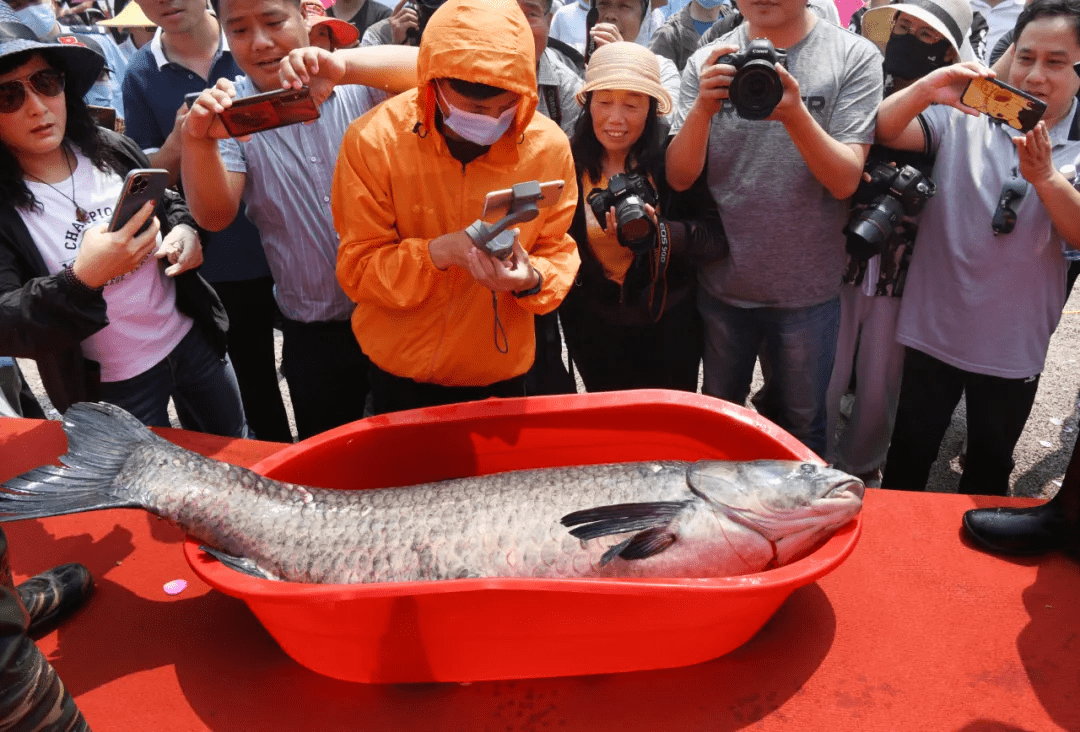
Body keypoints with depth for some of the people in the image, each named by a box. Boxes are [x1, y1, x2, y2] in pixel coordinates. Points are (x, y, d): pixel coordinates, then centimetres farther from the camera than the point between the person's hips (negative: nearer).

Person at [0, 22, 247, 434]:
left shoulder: (111, 149, -5)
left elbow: (170, 205, 12)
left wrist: (185, 230, -11)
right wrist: (83, 280, -38)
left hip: (193, 340, 4)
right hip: (110, 388, -4)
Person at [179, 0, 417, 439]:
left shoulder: (361, 83, -7)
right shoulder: (232, 112, -2)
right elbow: (215, 215, -11)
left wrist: (343, 67, -39)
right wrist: (198, 139, -30)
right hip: (314, 337, 2)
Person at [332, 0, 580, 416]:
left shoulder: (549, 145, -14)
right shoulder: (374, 139, -18)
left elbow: (559, 253, -3)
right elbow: (358, 269, -15)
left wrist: (531, 280, -26)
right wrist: (439, 253, -33)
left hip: (501, 372, 1)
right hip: (400, 372, -1)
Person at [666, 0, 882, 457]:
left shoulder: (855, 57, -8)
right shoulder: (708, 62, -3)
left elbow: (845, 180, -14)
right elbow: (679, 177, -8)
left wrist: (794, 113, -30)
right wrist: (703, 106, -25)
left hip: (807, 289, -1)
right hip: (721, 282, 2)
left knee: (799, 430, 18)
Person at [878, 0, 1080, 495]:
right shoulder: (965, 113, -6)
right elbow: (886, 131, -17)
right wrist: (925, 89, -36)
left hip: (1014, 345, 1)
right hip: (934, 329, -1)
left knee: (989, 469, 21)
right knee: (908, 458, 14)